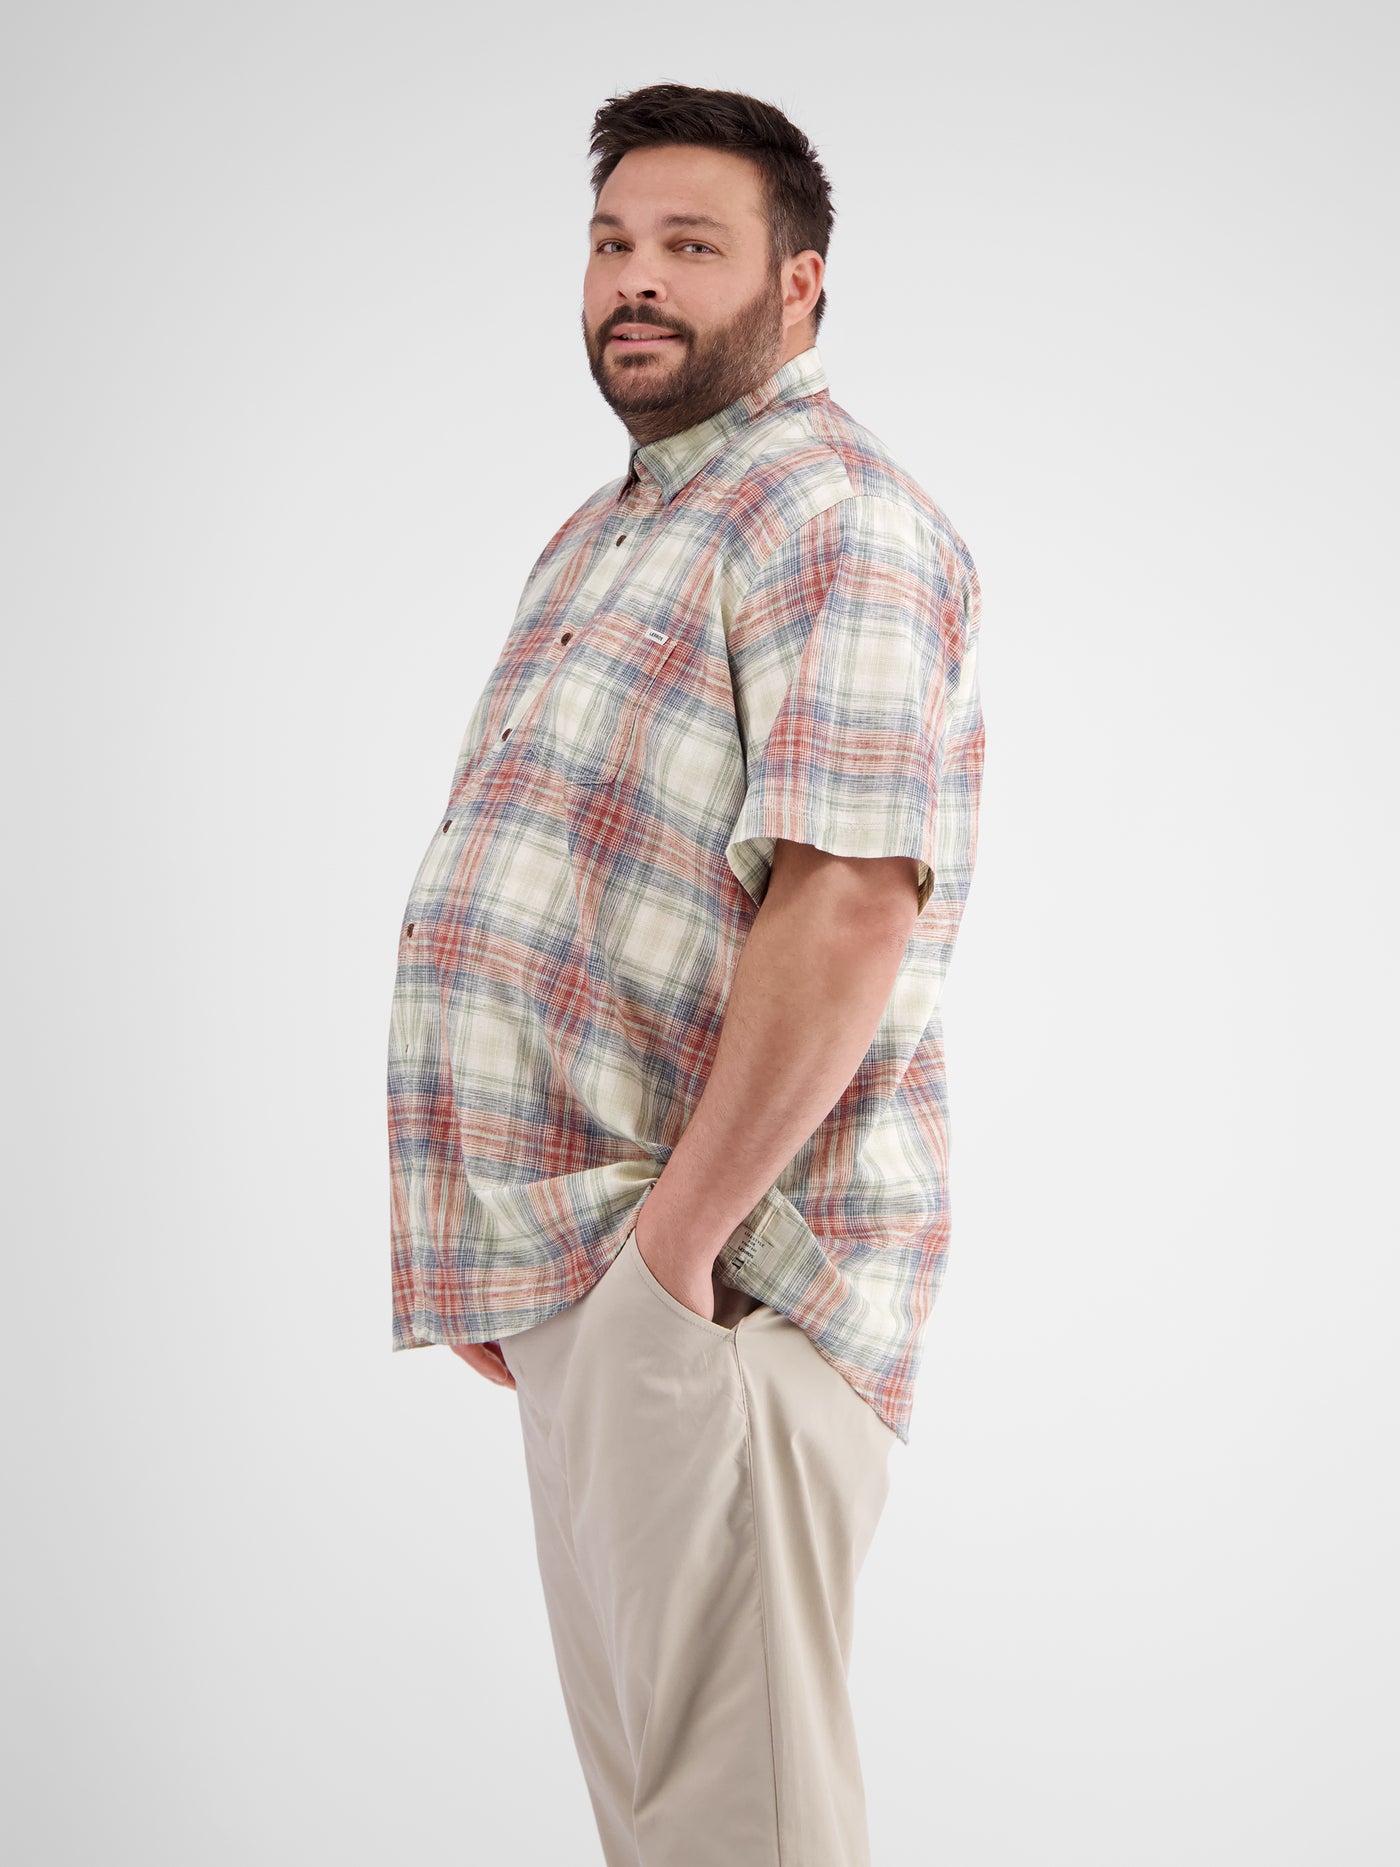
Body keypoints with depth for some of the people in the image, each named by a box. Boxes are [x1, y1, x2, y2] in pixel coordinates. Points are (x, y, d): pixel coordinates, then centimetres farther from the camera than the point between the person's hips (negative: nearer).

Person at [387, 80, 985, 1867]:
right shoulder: (599, 532, 19)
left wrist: (677, 1237, -21)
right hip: (575, 1255, 9)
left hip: (704, 1272, -9)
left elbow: (846, 910, -24)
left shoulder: (830, 516, -13)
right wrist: (502, 1244, 17)